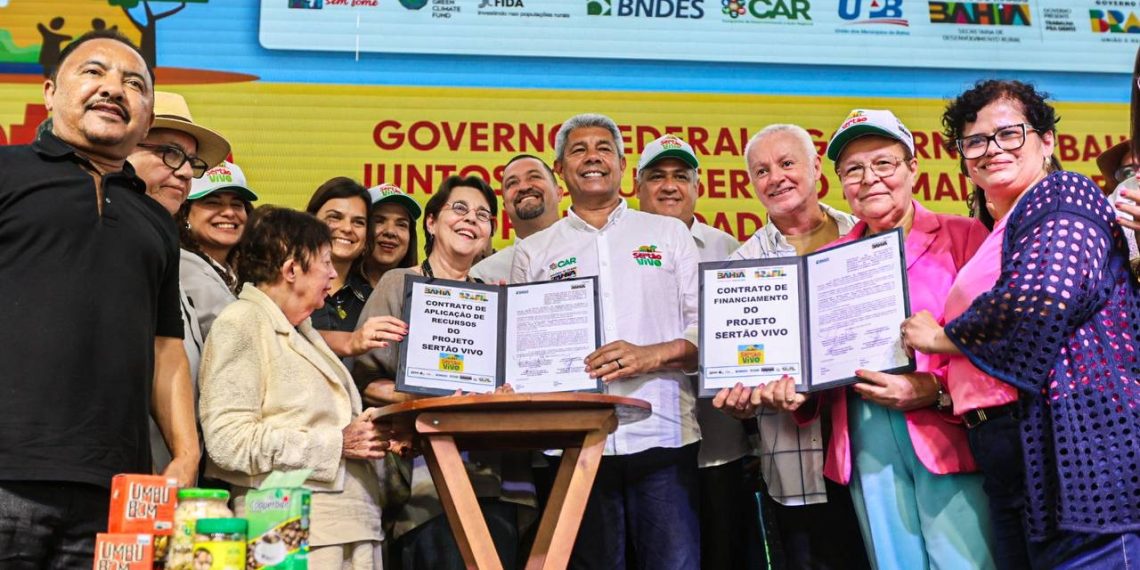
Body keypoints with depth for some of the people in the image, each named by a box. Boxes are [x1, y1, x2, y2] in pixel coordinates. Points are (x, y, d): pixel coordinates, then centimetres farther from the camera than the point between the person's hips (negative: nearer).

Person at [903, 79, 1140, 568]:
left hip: (1075, 440, -9)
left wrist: (942, 336, -6)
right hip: (1010, 455, 9)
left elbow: (1046, 294, -20)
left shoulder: (1060, 197, -1)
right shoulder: (999, 234, 24)